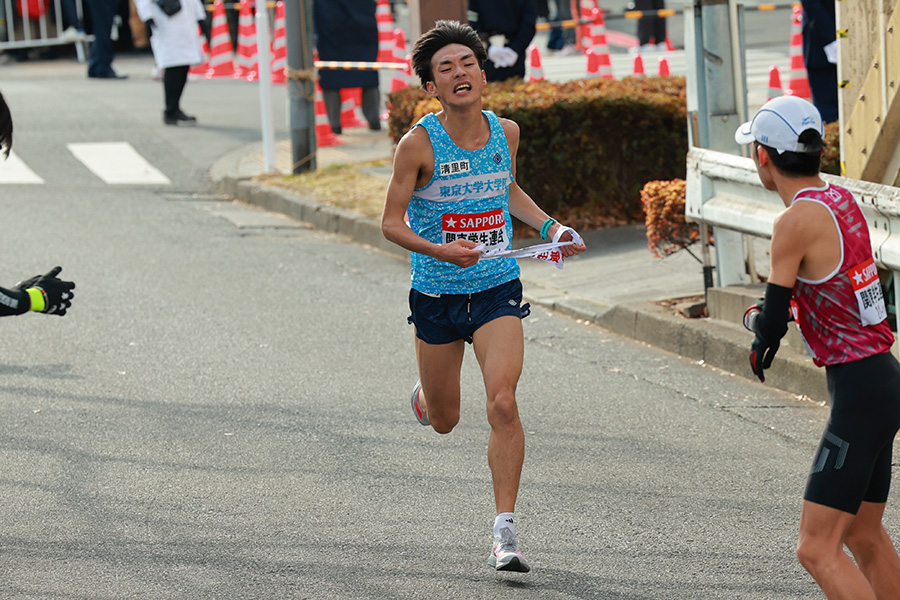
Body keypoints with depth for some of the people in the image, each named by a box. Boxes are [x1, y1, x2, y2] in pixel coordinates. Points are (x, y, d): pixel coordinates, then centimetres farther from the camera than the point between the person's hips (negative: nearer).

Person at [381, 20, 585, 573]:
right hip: (437, 294, -1)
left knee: (503, 404, -18)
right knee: (443, 422, 13)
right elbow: (392, 222, -10)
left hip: (498, 289, 1)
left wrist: (550, 227, 6)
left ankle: (505, 532, -11)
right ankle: (424, 396, 53)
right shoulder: (419, 144, -14)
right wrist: (439, 251, -27)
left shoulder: (506, 132, -1)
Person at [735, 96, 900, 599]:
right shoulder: (842, 199, 8)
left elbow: (771, 327, -13)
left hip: (859, 393, -9)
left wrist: (759, 321, 8)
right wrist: (786, 311, 23)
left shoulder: (797, 220, -16)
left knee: (818, 550, -12)